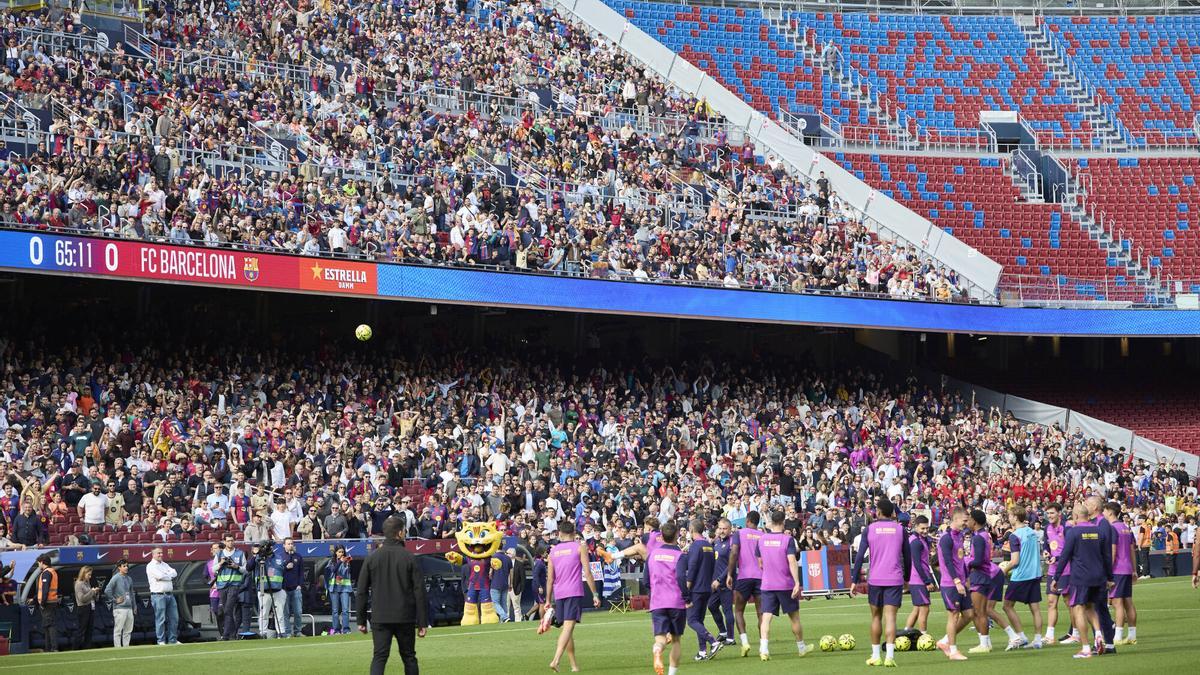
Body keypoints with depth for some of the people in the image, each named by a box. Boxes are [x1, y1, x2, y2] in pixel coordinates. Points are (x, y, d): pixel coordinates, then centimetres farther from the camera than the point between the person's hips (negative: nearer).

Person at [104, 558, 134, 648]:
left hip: (129, 608, 7)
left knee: (128, 631, 9)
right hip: (119, 608, -7)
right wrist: (115, 600, -11)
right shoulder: (116, 578, -7)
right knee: (118, 630, -5)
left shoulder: (129, 579, 15)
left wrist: (134, 607, 20)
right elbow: (107, 591, -15)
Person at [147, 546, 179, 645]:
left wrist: (165, 575, -9)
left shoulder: (164, 565, 20)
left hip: (170, 595, 7)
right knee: (161, 619, -6)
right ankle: (161, 641, -2)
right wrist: (169, 576, 0)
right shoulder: (151, 566, -4)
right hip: (158, 595, -7)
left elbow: (174, 572, 6)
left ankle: (172, 639, 13)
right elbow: (160, 576, -17)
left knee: (174, 617, 6)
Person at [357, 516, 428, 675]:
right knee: (409, 657, 12)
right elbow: (419, 592, -4)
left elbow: (361, 592, 3)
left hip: (380, 619, 1)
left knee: (379, 658, -3)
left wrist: (361, 620, 10)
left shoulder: (372, 557, 1)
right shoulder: (409, 557, -3)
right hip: (405, 618, -1)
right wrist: (422, 622, 1)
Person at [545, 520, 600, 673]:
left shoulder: (553, 551, 12)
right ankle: (556, 660, -28)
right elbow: (587, 573, -5)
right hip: (574, 592, -4)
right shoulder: (580, 547, 1)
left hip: (559, 594, 4)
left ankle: (574, 665, 17)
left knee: (567, 629, 14)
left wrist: (548, 600, 18)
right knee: (568, 627, -12)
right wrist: (595, 594, -2)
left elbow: (550, 578, 13)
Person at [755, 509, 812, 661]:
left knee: (766, 617, -4)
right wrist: (797, 582, -21)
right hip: (786, 585, -2)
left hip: (766, 585, 2)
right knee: (794, 617, 14)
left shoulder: (762, 539, 2)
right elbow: (792, 562, -19)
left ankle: (764, 649, -21)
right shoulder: (788, 539, -9)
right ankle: (801, 647, 28)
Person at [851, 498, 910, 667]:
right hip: (895, 580, 0)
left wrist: (854, 581, -1)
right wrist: (907, 578, 19)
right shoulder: (900, 529, 3)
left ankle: (875, 656, 18)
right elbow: (907, 557, 6)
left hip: (875, 579, 0)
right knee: (890, 617, -5)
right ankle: (889, 656, -17)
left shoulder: (870, 529, 1)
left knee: (876, 616, 15)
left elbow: (860, 556, -4)